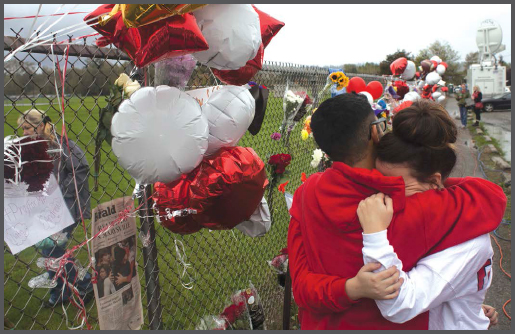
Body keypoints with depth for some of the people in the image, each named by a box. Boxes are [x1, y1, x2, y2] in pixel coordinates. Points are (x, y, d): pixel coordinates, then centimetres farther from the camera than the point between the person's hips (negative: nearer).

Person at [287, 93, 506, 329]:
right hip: (391, 325, -2)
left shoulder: (306, 193, -21)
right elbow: (494, 197, -16)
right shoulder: (414, 210, -32)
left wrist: (349, 289, -35)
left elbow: (302, 284, -19)